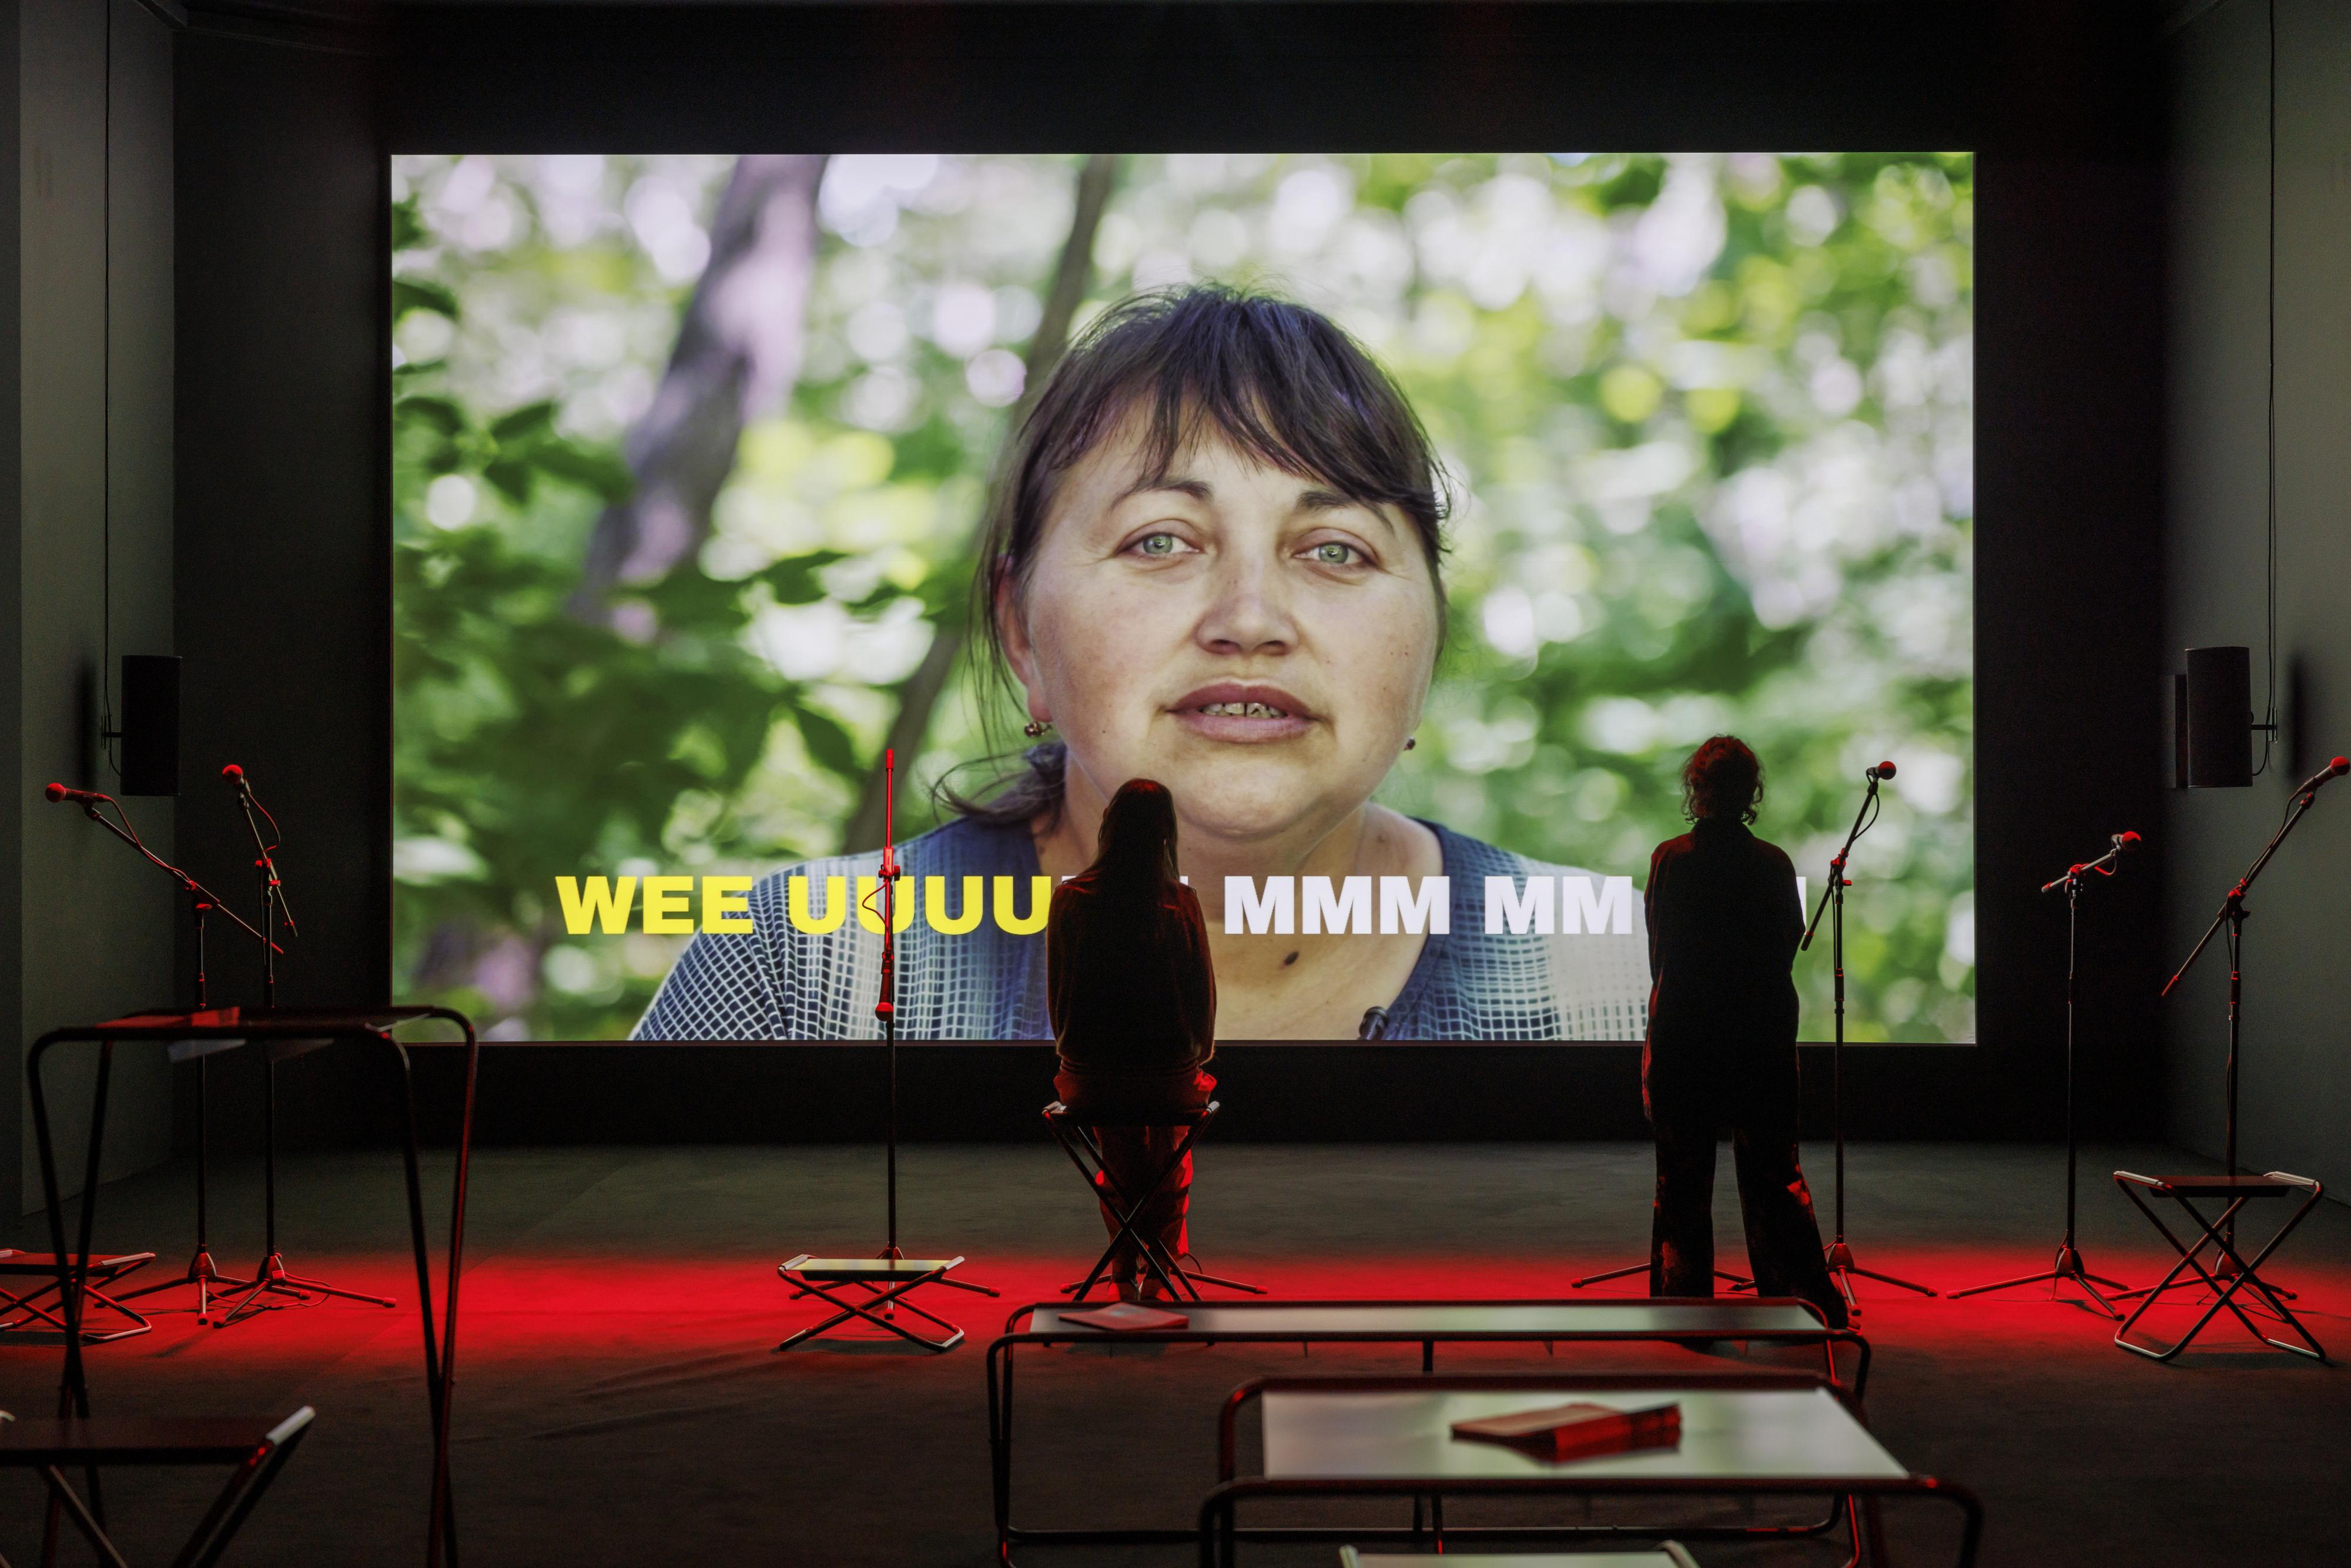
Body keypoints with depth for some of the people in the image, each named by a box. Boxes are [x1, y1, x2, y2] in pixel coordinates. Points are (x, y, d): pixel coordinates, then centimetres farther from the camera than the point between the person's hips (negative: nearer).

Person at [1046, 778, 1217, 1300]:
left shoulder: (1070, 899, -8)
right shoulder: (1181, 903, -11)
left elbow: (1056, 993, 1)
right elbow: (1203, 994, -4)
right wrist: (1197, 1057, 13)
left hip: (1089, 1079, 1)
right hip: (1168, 1077, -1)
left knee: (1119, 1161, 33)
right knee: (1172, 1156, 33)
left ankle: (1125, 1274, 35)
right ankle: (1162, 1269, 33)